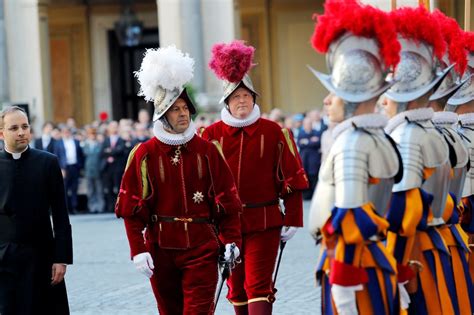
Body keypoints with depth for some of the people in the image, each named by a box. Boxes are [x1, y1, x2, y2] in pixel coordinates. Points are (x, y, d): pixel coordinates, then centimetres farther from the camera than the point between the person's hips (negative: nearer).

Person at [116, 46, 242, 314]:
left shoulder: (208, 150, 3)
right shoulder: (144, 154, 0)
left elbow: (228, 200, 5)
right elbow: (131, 209, -1)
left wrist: (231, 240, -2)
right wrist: (138, 250, -8)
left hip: (202, 248, -1)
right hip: (162, 250, 1)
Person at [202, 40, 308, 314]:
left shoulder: (273, 132, -1)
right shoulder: (212, 134, 2)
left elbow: (292, 179, 1)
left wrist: (292, 220, -3)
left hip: (265, 223, -2)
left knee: (259, 287, -9)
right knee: (237, 289, 11)